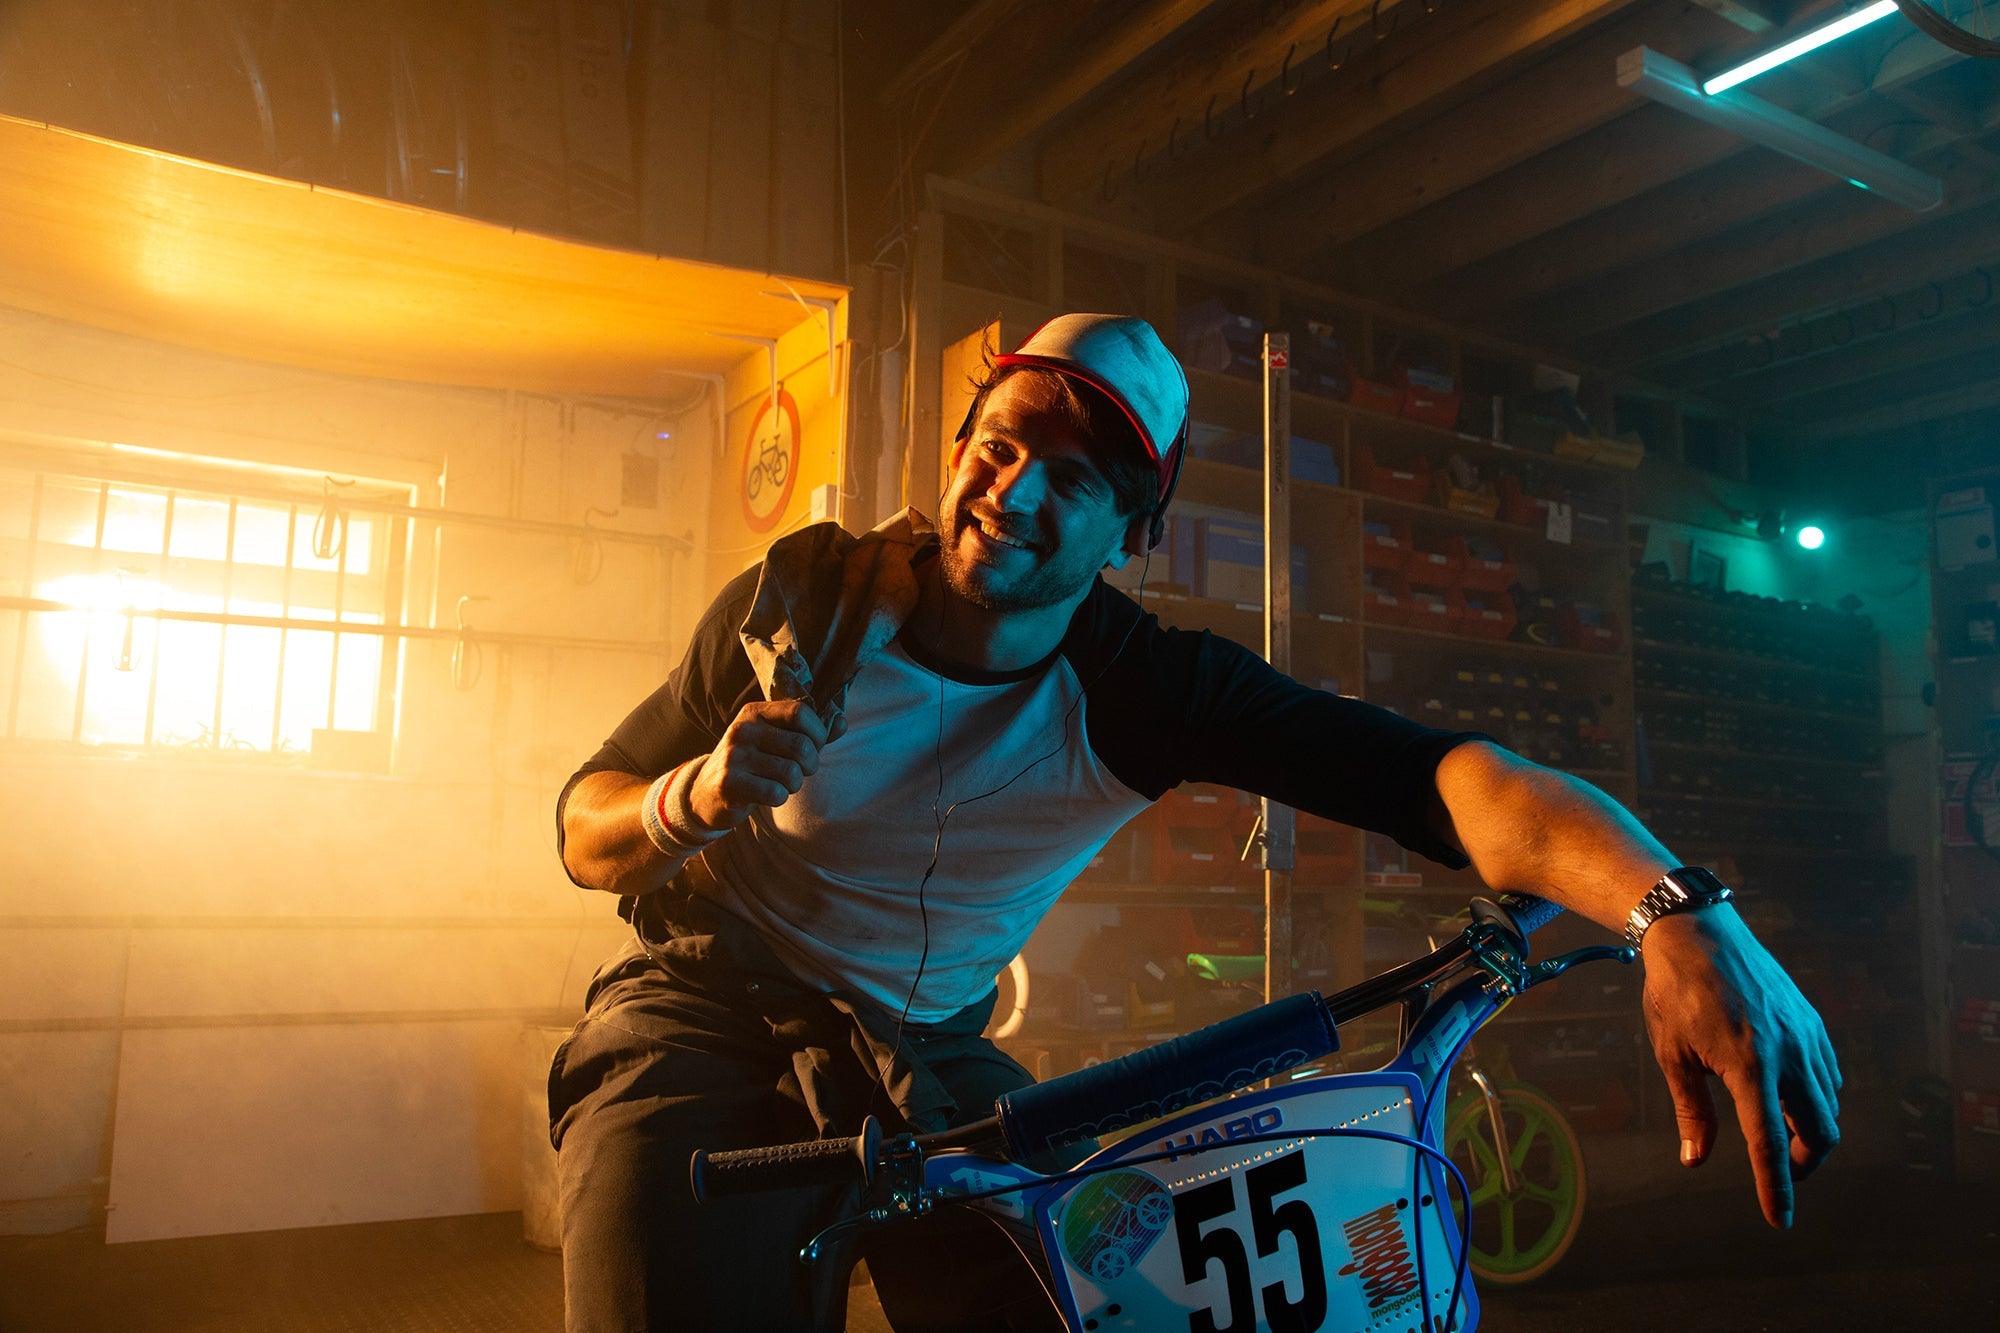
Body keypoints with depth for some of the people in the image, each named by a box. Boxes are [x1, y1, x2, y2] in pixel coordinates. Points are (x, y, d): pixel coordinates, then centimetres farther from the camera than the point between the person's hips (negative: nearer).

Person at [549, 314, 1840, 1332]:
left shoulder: (1141, 687, -14)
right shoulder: (807, 592, -13)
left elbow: (1436, 771, -28)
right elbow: (584, 828, -6)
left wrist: (1681, 909, -45)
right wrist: (694, 802, -29)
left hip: (928, 1058, 2)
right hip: (706, 1026, -1)